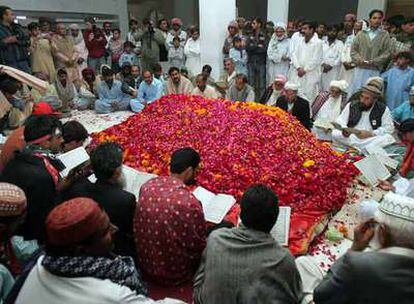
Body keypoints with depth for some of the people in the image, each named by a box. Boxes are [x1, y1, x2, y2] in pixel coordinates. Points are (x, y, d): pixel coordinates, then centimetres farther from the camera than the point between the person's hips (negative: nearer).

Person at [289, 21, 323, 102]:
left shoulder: (318, 42, -4)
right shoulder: (299, 41, 12)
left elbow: (316, 60, -8)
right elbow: (294, 54, 7)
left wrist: (305, 70, -10)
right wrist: (298, 68, -7)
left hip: (310, 74, -5)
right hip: (297, 73, 5)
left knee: (309, 95, -5)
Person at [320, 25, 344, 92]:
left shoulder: (340, 43, 9)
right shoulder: (323, 43, 14)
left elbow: (340, 57, -1)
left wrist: (331, 65, -11)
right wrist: (323, 64, -10)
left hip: (334, 70, -2)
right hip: (323, 70, 2)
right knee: (322, 88, -2)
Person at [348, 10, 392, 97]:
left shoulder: (385, 35, 6)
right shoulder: (361, 33, 12)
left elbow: (387, 52, 1)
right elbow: (353, 50, 9)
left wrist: (374, 61, -12)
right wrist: (358, 59, -10)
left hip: (375, 71, -2)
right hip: (360, 69, 2)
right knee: (355, 93, 4)